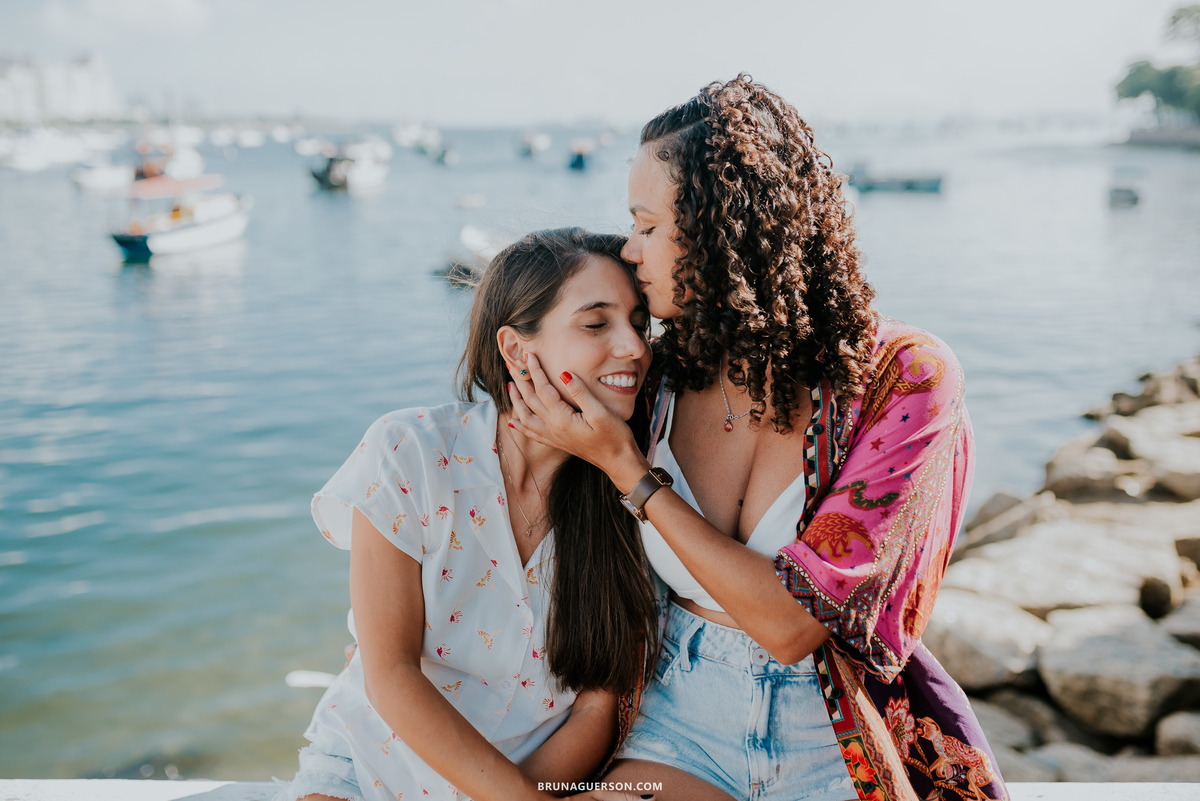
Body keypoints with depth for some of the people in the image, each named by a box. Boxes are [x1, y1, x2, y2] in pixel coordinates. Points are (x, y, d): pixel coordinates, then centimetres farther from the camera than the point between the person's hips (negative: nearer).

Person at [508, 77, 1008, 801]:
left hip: (838, 742, -1)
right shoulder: (657, 379, -2)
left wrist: (627, 467, -17)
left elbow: (792, 621, -19)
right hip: (683, 717, 2)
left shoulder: (906, 379, -14)